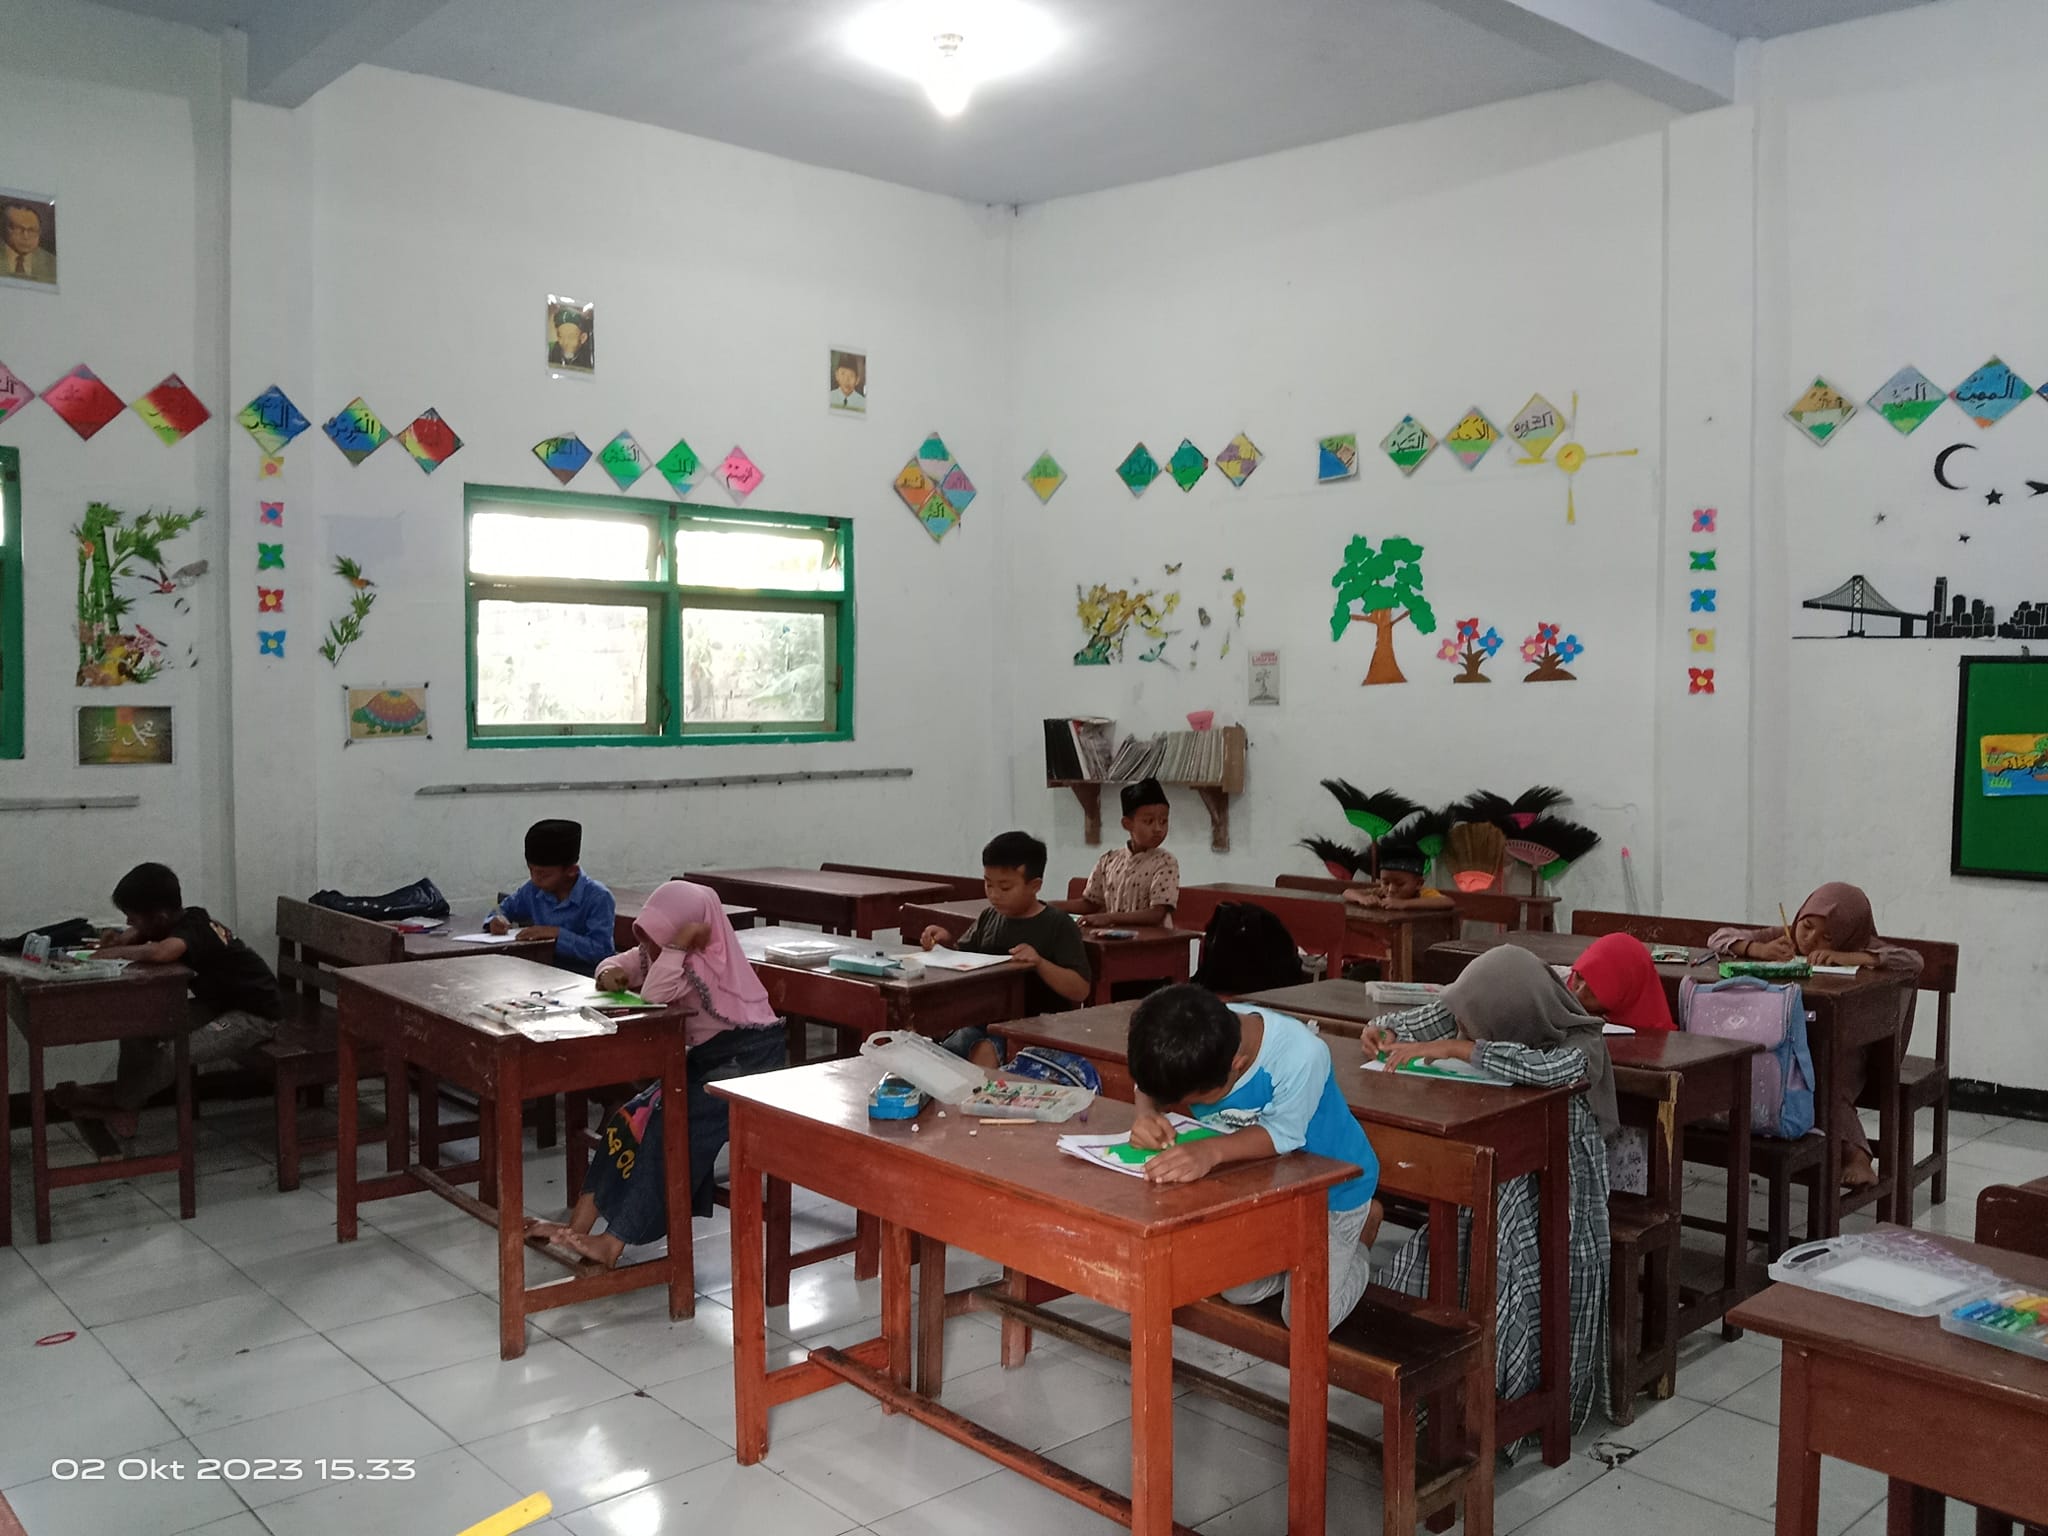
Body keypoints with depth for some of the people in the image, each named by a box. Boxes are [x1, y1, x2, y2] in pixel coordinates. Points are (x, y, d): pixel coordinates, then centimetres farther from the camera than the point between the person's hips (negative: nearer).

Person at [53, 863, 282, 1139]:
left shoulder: (192, 930, -26)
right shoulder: (186, 921, -1)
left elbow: (160, 952, -49)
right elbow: (139, 934, 20)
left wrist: (118, 952, -30)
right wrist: (121, 939, -4)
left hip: (256, 1015, -10)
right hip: (223, 1003, 10)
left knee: (176, 1052, -22)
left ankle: (119, 1102, 1)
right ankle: (125, 1093, 5)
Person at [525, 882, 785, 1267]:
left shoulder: (710, 958, -20)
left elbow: (653, 996, -29)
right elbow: (620, 964, 14)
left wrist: (679, 941, -30)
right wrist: (610, 973, -10)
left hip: (747, 1058, -9)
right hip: (706, 1056, 9)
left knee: (671, 1130, -24)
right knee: (628, 1118, -5)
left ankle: (614, 1243, -19)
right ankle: (579, 1226, -4)